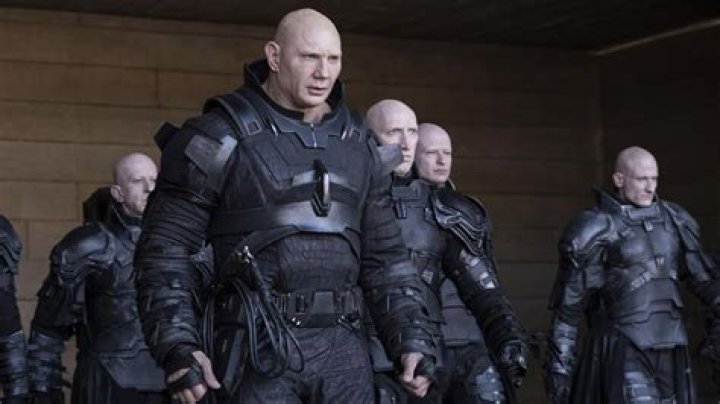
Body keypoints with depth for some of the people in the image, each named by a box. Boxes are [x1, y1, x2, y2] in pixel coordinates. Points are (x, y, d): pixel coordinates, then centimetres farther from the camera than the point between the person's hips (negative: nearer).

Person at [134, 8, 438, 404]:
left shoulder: (357, 145, 13)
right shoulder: (222, 137, -4)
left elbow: (384, 255, 17)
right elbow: (165, 249, -5)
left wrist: (413, 340, 7)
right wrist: (177, 347, -15)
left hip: (342, 347, 5)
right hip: (258, 348, -5)